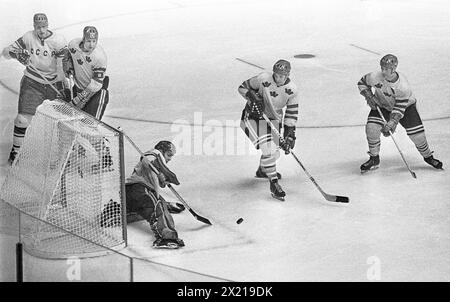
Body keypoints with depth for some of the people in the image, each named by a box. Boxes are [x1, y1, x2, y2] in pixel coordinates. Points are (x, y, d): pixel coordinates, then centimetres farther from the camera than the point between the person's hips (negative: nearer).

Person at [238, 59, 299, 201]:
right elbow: (242, 87, -7)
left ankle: (263, 170, 46)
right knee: (268, 149, -20)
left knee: (275, 151, 12)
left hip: (273, 119, 5)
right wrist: (252, 97, -25)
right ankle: (273, 183, -10)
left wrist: (289, 133, -9)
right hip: (253, 116, -5)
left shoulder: (292, 89, -11)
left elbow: (292, 112, -4)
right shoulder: (263, 79, -21)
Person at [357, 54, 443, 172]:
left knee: (417, 134, -10)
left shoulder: (403, 86, -35)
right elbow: (362, 83, -6)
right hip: (381, 105, 2)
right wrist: (369, 96, -20)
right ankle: (374, 159, 3)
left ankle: (428, 156, 21)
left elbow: (399, 109, -30)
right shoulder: (374, 77, -28)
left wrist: (390, 124, -39)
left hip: (405, 105, -2)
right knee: (371, 128, -19)